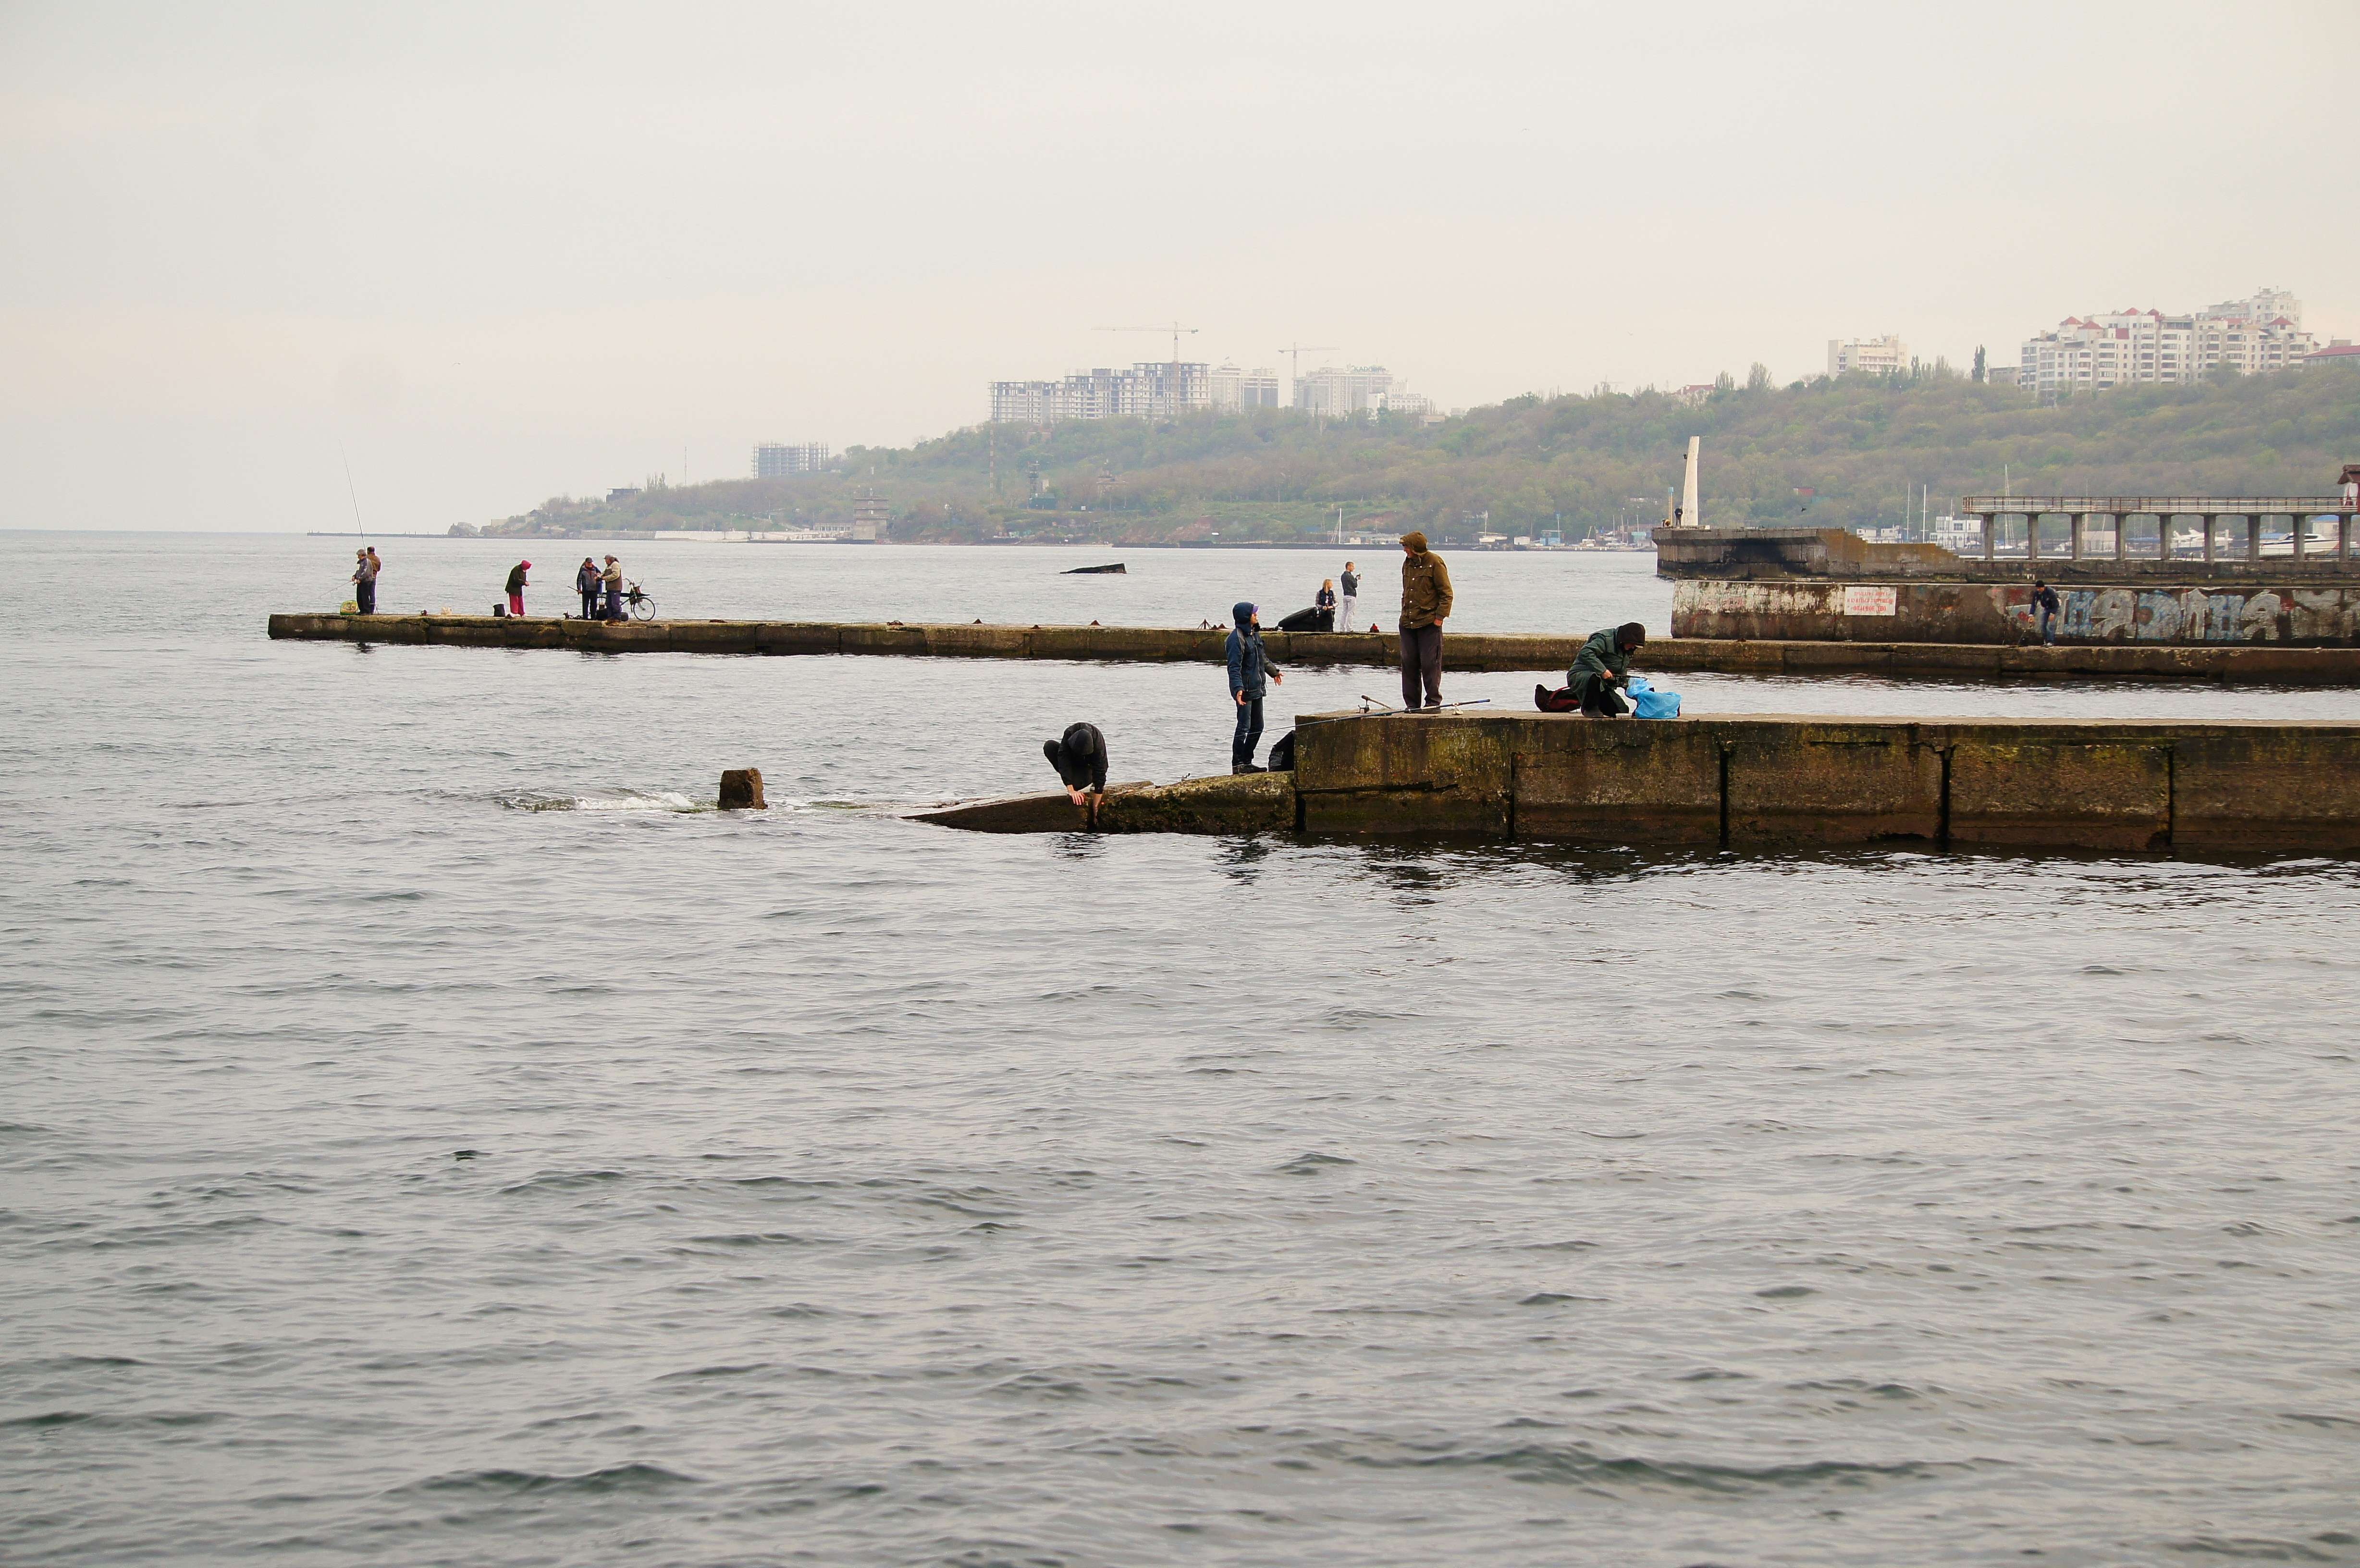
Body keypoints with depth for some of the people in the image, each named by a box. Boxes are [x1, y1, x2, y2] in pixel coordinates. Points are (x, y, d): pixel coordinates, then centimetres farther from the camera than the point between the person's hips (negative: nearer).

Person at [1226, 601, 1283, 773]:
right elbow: (1234, 667, -23)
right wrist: (1238, 689, -33)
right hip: (1245, 690, -10)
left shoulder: (1255, 634, 12)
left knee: (1257, 727, 14)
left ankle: (1247, 762, 22)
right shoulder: (1237, 638, -17)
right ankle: (1238, 764, -1)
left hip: (1257, 688, 10)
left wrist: (1274, 672, 43)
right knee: (1244, 727, -8)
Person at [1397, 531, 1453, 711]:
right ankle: (1411, 704, 10)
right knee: (1408, 663, 5)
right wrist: (1405, 614, 16)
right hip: (1408, 622, 7)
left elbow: (1446, 593, -7)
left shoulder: (1435, 563, -8)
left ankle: (1433, 702, 3)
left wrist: (1440, 617, -11)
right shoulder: (1408, 564, 14)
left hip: (1429, 623, -7)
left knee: (1430, 664, -5)